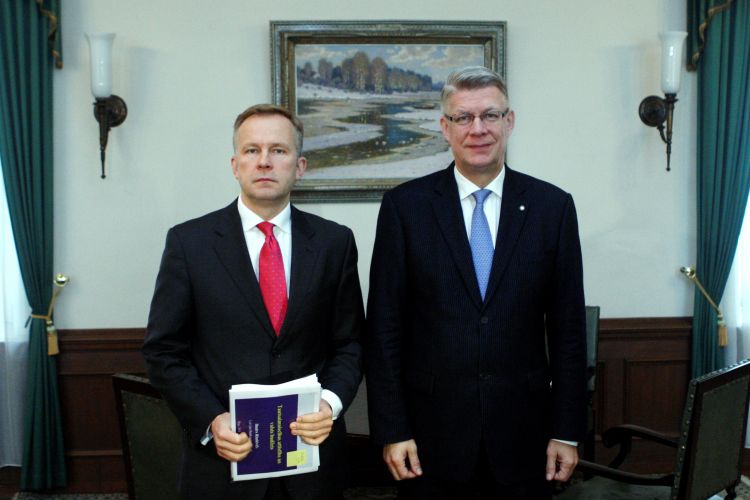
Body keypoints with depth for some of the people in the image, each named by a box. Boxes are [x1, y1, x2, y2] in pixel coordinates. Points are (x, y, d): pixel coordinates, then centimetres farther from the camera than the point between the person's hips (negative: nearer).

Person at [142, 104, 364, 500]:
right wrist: (211, 421, -13)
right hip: (222, 457, -1)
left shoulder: (335, 242, 1)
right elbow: (164, 351, -2)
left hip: (313, 453, 2)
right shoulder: (189, 242, -3)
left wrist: (331, 401, -12)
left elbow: (350, 342, 5)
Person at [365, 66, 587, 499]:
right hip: (433, 435, -1)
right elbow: (385, 328, -2)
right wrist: (391, 431, -5)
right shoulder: (405, 206, -2)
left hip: (523, 434, 1)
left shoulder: (553, 206, 1)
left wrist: (567, 432, 2)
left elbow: (568, 328, 3)